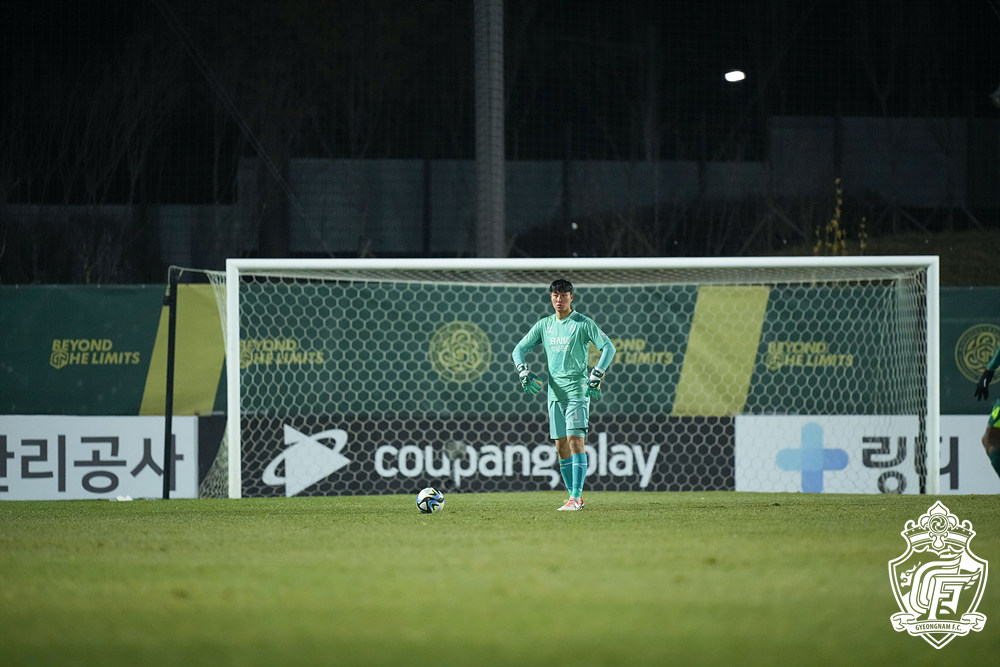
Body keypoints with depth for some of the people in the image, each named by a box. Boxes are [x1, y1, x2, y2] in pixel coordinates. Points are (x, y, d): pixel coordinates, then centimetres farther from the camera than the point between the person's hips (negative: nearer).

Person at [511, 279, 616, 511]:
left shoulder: (583, 323, -3)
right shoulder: (544, 325, 12)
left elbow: (608, 347, -6)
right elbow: (519, 349, 16)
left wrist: (596, 377, -15)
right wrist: (523, 372, -2)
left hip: (578, 390, -6)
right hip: (555, 393, 6)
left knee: (575, 440, -15)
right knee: (561, 446, 5)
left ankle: (576, 497, -17)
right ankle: (575, 497, 12)